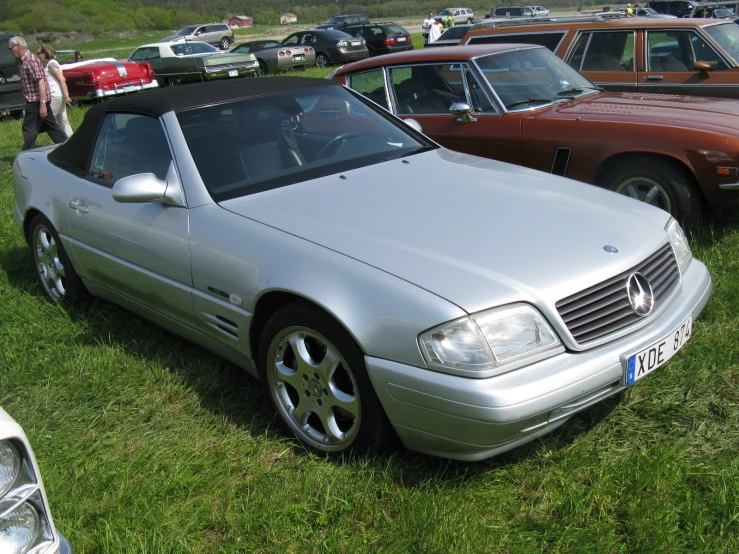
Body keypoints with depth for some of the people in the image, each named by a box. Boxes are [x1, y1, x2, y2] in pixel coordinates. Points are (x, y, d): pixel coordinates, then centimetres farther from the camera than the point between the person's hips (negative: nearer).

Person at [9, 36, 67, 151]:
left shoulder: (30, 60, -15)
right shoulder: (25, 60, 16)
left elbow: (41, 82, -22)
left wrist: (42, 104, -27)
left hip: (36, 101, -10)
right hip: (39, 101, 10)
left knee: (29, 130, -4)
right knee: (51, 127, 13)